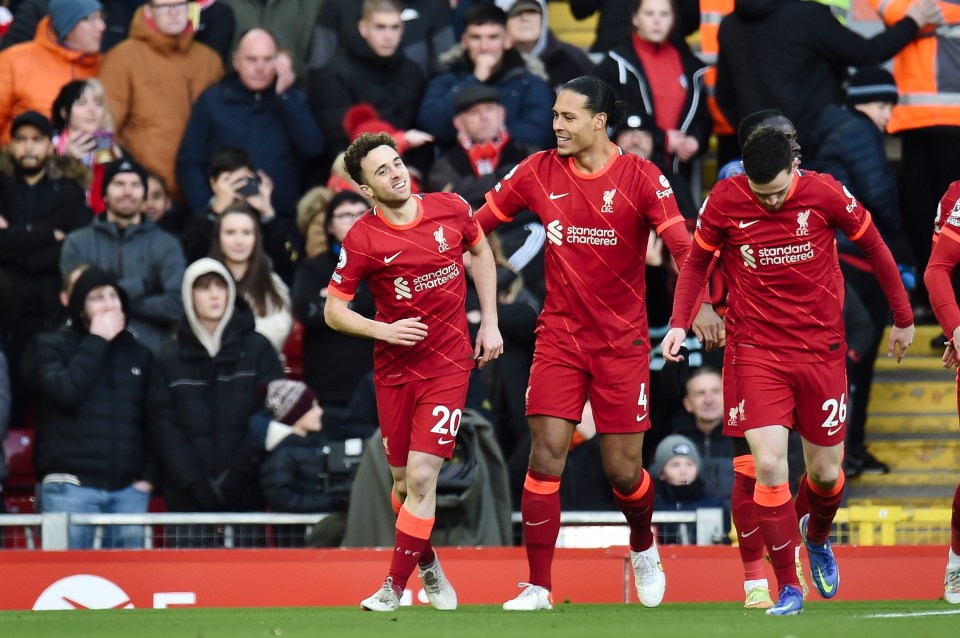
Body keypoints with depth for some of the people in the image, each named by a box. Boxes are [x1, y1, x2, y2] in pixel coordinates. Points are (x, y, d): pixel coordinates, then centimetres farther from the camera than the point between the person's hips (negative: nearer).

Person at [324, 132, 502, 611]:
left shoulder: (451, 210, -4)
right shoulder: (362, 239, -10)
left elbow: (480, 251, 16)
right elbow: (334, 311, -3)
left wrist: (489, 322, 10)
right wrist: (383, 330, -19)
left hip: (449, 364, -1)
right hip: (395, 369, 1)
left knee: (421, 477, -12)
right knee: (404, 481, 9)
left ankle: (394, 587, -5)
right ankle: (427, 563, 37)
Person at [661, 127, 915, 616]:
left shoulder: (825, 194, -10)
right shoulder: (724, 201, -8)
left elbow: (874, 249, 4)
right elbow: (696, 261, 8)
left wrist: (903, 319, 11)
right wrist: (679, 323, -3)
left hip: (821, 350, 0)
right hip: (757, 351, 0)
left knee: (825, 473, 6)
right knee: (769, 466, -15)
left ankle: (817, 537, 42)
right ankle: (788, 588, -5)